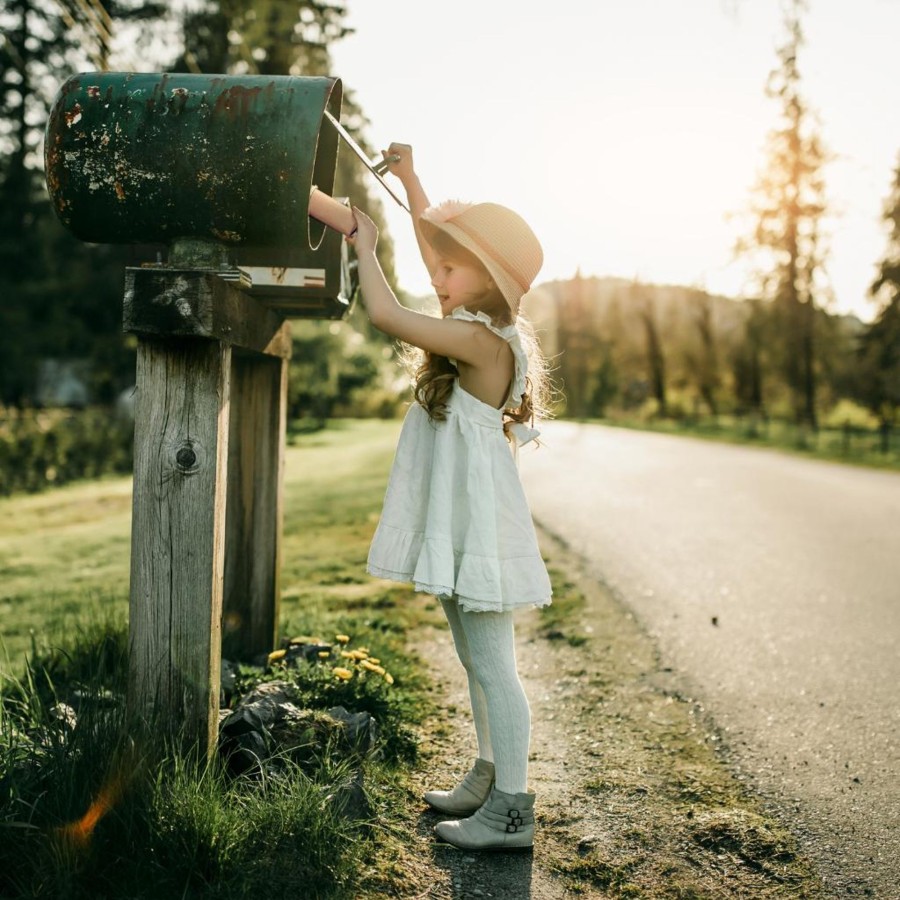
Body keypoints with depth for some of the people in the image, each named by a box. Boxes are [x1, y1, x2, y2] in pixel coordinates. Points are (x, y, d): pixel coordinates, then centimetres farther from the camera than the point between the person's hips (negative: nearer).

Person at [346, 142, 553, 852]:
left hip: (479, 524, -10)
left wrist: (366, 245, -10)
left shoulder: (483, 340, -20)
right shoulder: (480, 324, 8)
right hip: (457, 524, 10)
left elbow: (385, 315, -25)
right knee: (476, 662, 19)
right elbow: (440, 241, 22)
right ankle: (489, 779, 33)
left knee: (494, 666, -3)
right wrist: (410, 181, 19)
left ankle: (511, 813, 7)